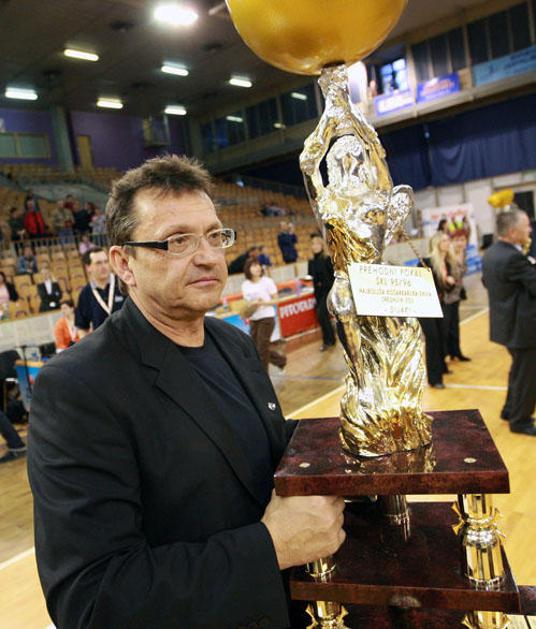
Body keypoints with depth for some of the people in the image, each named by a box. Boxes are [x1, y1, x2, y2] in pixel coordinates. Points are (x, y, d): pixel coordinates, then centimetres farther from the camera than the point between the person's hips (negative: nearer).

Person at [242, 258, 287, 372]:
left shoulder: (267, 281, -7)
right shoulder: (245, 285, 5)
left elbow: (275, 300, -6)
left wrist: (261, 303, -20)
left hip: (267, 318, -5)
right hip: (253, 320, 5)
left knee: (262, 349, -6)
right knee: (255, 348, 9)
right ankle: (281, 360, 31)